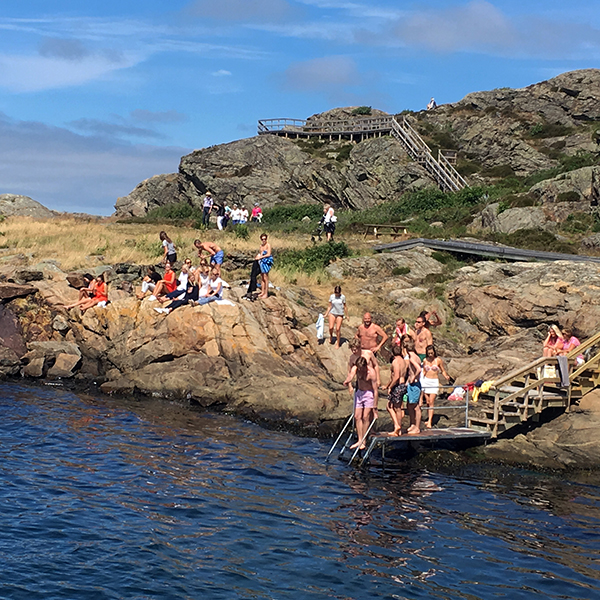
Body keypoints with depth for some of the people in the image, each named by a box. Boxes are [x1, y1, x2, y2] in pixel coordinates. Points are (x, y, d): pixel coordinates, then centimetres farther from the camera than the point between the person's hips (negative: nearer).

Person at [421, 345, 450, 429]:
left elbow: (443, 371, 4)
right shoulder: (425, 361, 6)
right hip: (425, 381, 3)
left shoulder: (438, 360, -2)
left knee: (431, 402, -10)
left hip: (434, 382, -3)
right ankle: (429, 418, 22)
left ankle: (429, 422, -13)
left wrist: (446, 376, -13)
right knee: (427, 402, 3)